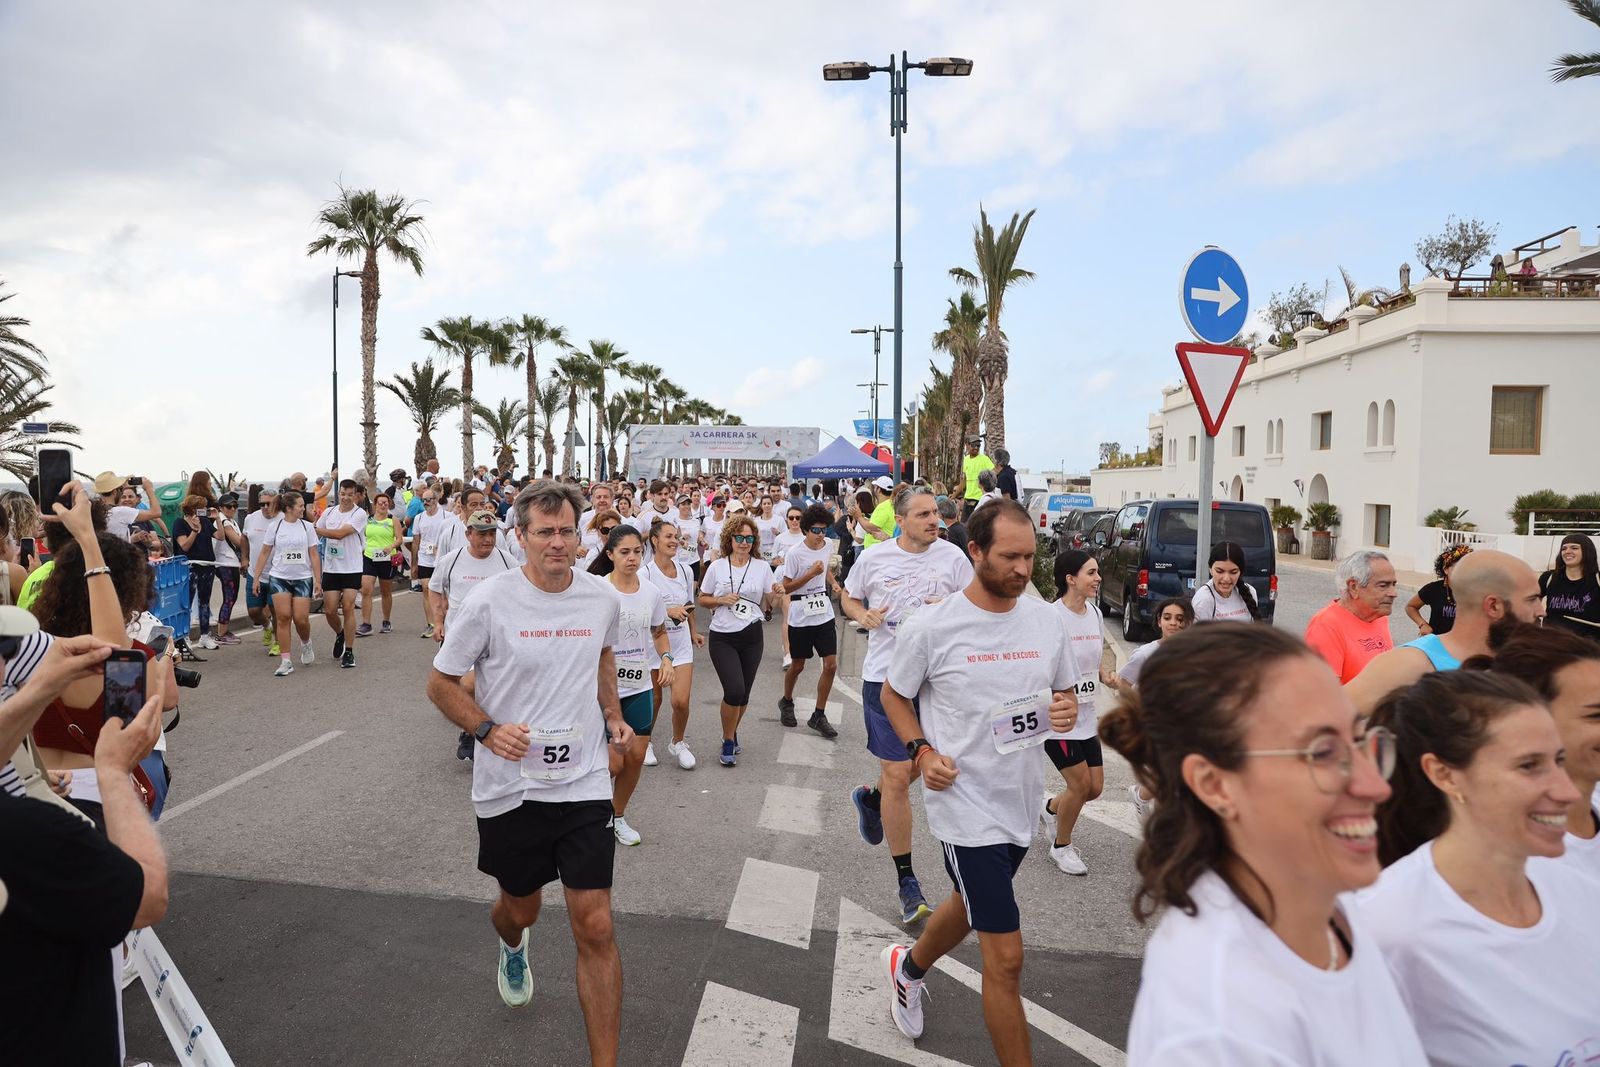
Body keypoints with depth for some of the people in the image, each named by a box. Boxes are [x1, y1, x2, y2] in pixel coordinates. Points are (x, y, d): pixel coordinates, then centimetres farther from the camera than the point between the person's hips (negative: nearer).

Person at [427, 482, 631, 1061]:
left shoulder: (602, 599, -2)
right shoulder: (489, 601, -13)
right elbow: (440, 683, -2)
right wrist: (487, 730, -18)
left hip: (584, 783, 1)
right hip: (509, 787, -1)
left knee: (595, 928, -3)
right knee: (520, 909, 22)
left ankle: (606, 1063, 13)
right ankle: (511, 946, 61)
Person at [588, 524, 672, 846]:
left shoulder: (651, 592, 2)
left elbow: (659, 632, 16)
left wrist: (666, 658, -1)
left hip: (640, 686, 5)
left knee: (636, 755, 7)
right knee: (614, 762, -5)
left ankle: (618, 816, 30)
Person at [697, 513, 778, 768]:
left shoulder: (762, 568, 1)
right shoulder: (717, 567, -3)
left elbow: (768, 604, 8)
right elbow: (702, 599, 4)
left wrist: (776, 595, -10)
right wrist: (722, 600, -12)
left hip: (751, 636, 3)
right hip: (722, 638, -2)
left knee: (743, 694, 9)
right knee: (734, 690, -15)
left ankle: (731, 732, 37)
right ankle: (728, 742, 7)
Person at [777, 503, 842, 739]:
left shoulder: (828, 546, 1)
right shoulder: (794, 553, -16)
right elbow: (786, 588, -14)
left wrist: (833, 582, 3)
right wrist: (812, 573, -24)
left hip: (824, 614, 4)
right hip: (800, 616, -4)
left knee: (831, 665, -3)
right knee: (798, 666, 10)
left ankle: (819, 715, 9)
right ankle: (786, 702, 39)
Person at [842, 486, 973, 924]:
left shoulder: (952, 557, -1)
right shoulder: (874, 558, -2)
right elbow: (848, 598, 14)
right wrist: (863, 616, -8)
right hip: (885, 674, -2)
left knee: (920, 761, 14)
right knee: (898, 776, 0)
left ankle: (871, 797, 49)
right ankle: (907, 881, 14)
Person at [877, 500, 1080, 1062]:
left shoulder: (1048, 620, -2)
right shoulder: (930, 627, -15)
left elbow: (1064, 692, 11)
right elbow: (893, 694, 1)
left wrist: (1067, 710, -12)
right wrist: (922, 751, -14)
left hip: (1023, 798, 6)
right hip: (966, 803, -6)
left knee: (971, 904, 29)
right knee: (1005, 957, -5)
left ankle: (909, 967, 59)